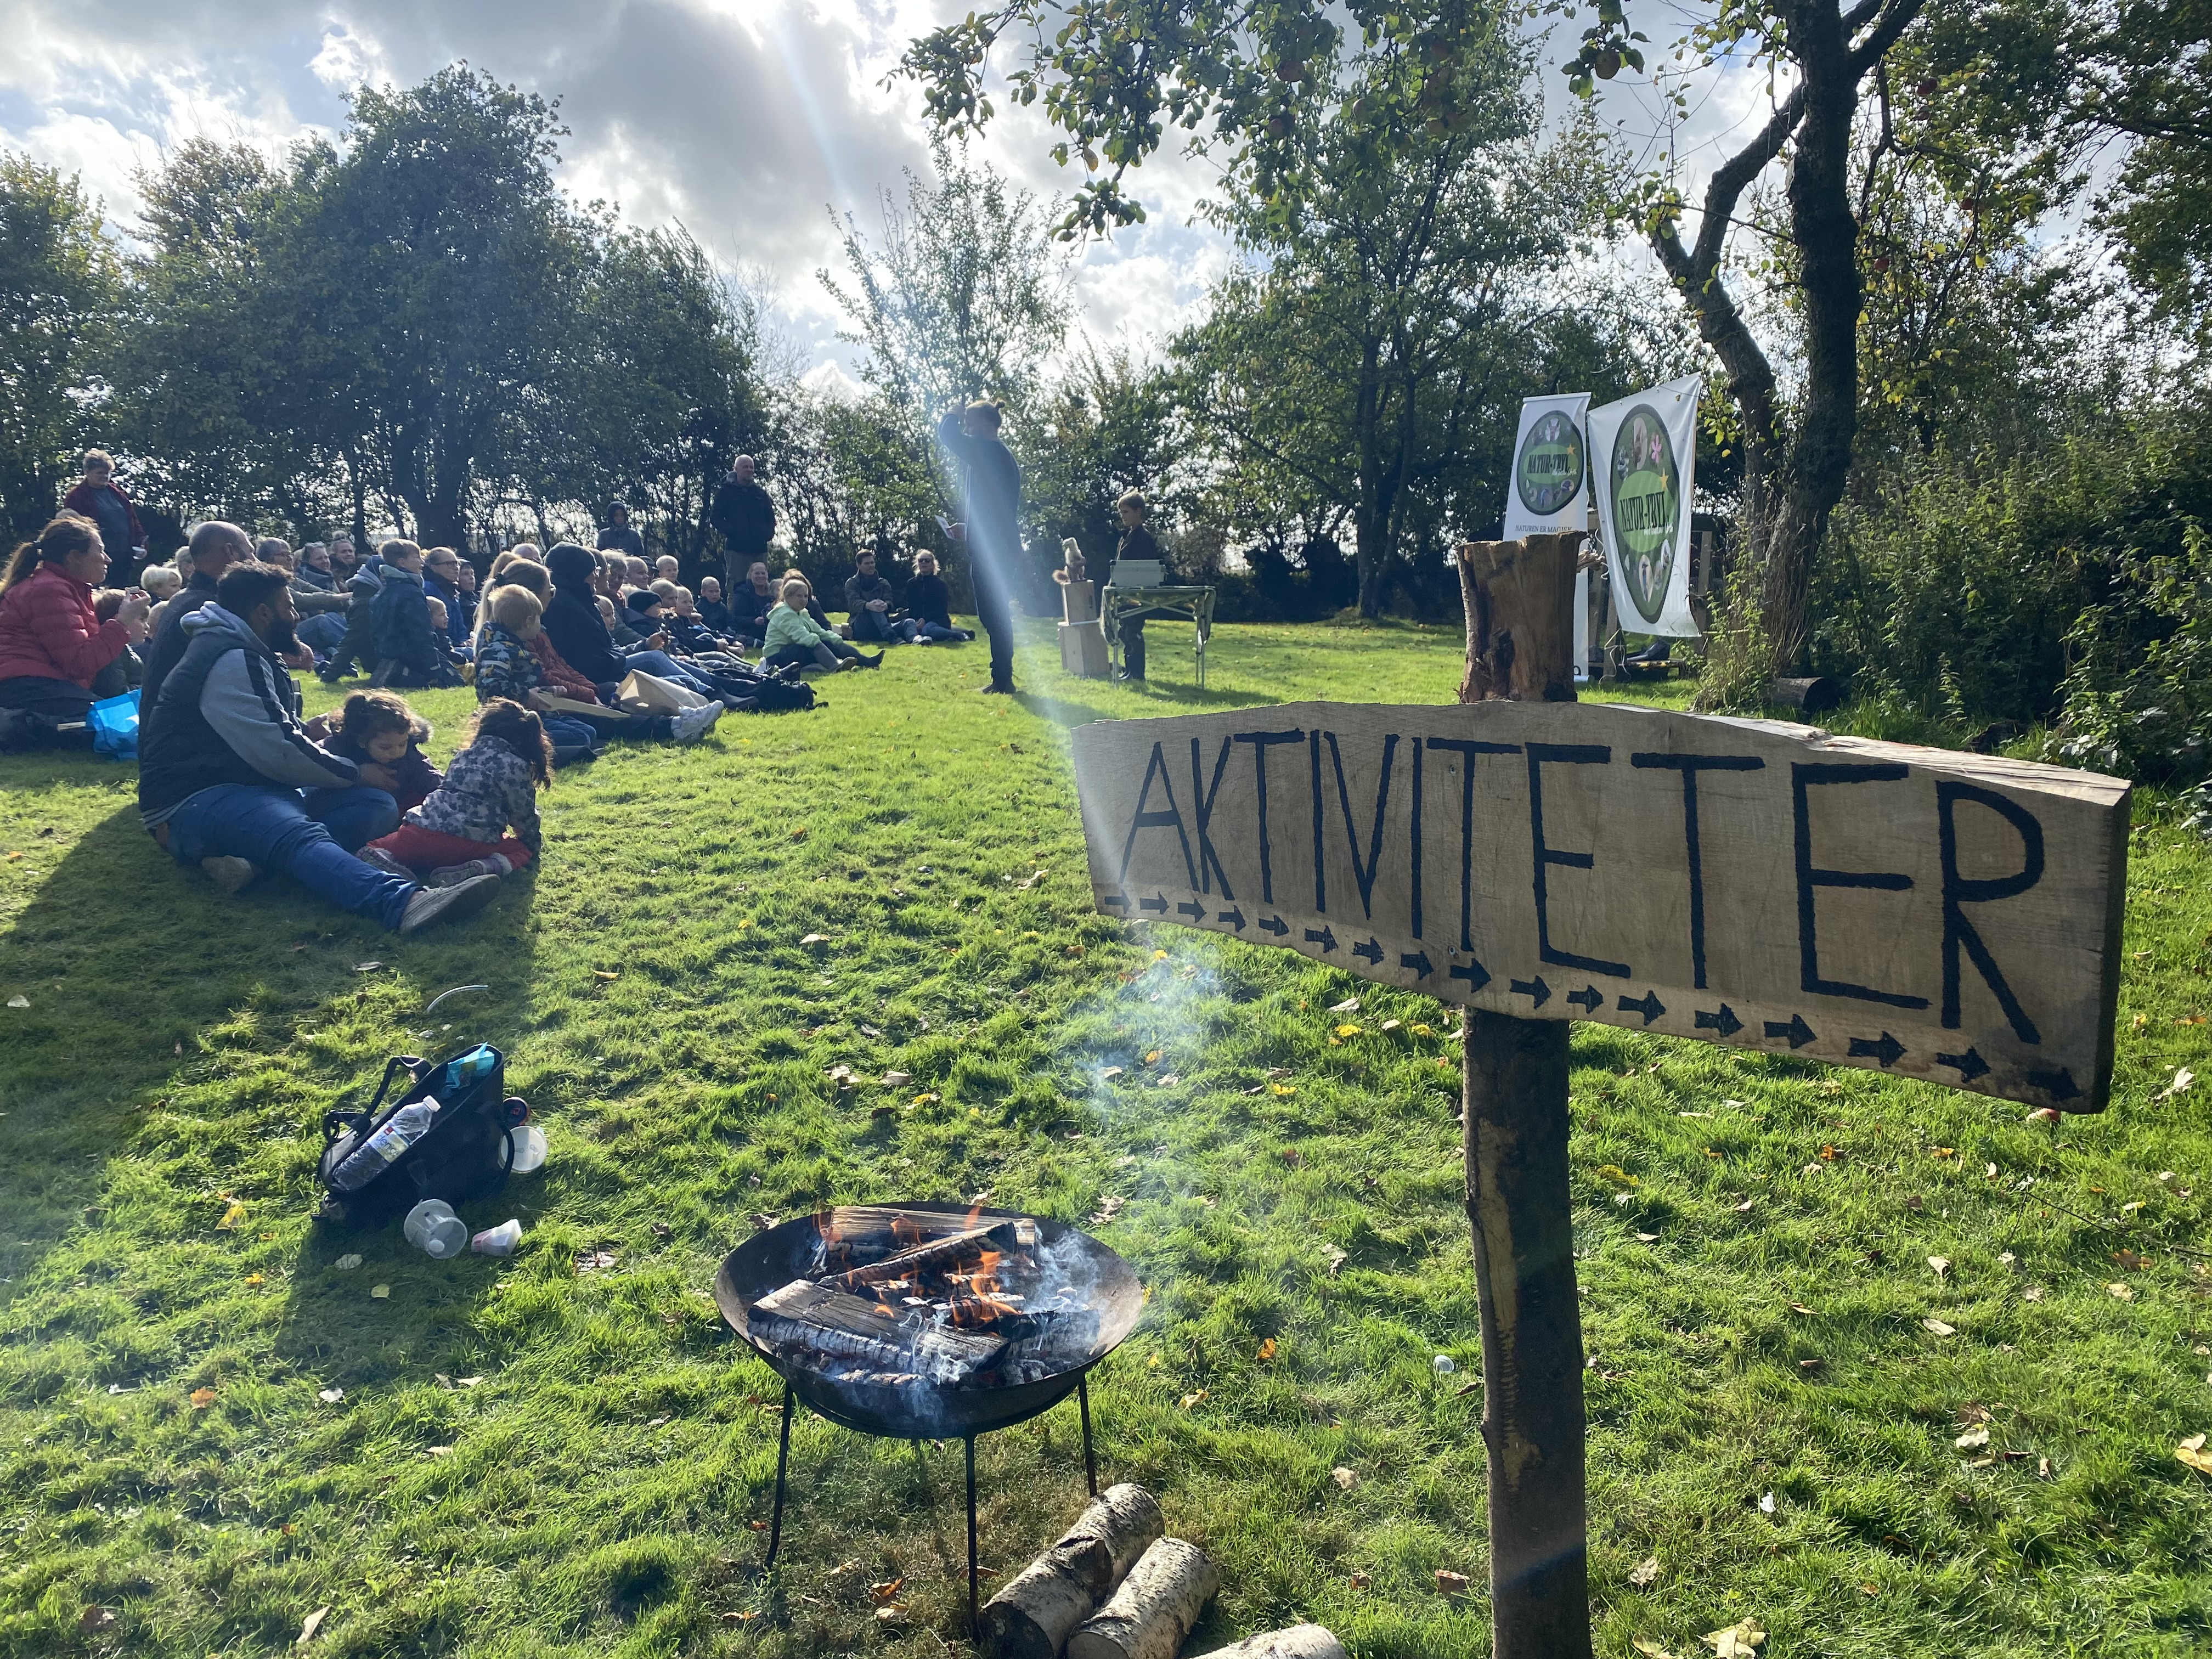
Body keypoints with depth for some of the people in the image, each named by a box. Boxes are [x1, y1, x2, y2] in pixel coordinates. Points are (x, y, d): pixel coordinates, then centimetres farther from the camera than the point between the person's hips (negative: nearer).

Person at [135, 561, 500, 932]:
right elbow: (277, 751, -19)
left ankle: (252, 858, -31)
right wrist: (356, 772, -7)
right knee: (300, 834, -41)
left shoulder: (245, 655, 22)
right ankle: (405, 902, -71)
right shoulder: (232, 659, -12)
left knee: (377, 804, -7)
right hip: (194, 803, -10)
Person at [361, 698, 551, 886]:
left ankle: (381, 858, -8)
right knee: (522, 849, 17)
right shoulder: (517, 766, 5)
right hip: (471, 844, -5)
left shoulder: (464, 755, 23)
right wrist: (534, 841, 31)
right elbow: (524, 814, 10)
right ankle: (478, 869, -14)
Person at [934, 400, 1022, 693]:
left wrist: (950, 416, 4)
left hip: (990, 548, -10)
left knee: (993, 614, -8)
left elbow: (950, 436, -17)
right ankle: (1002, 678, 17)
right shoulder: (1002, 455, 20)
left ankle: (1002, 679, -6)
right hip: (1003, 546, 10)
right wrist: (969, 528, 26)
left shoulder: (987, 451, -11)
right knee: (998, 614, 13)